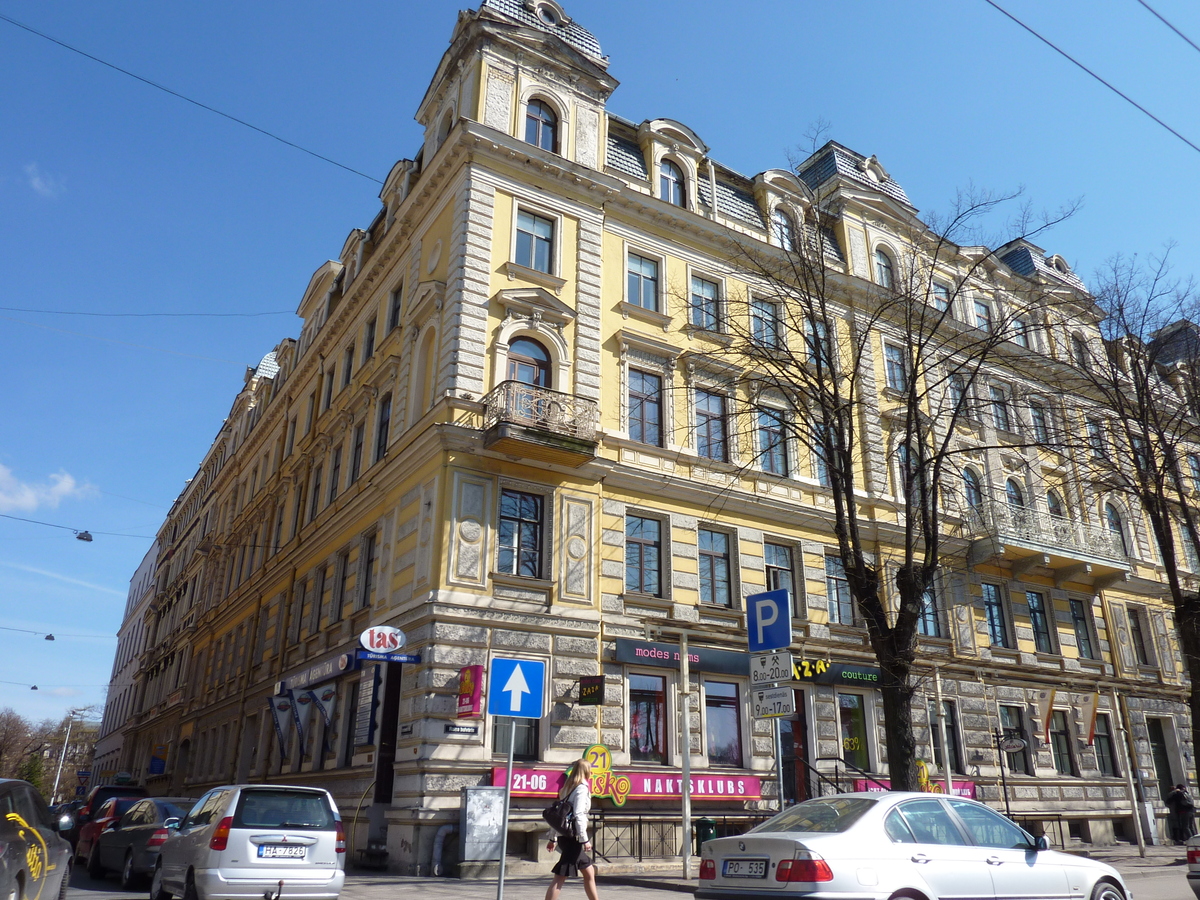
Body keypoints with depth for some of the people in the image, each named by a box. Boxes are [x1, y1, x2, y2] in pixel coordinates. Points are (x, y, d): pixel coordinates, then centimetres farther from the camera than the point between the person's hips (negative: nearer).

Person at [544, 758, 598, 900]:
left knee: (589, 872, 17)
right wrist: (584, 839, -18)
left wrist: (553, 838, 19)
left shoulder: (569, 788, 16)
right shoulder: (582, 788, -9)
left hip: (564, 836, 9)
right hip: (572, 838, -9)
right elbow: (578, 815, -19)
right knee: (560, 877, -9)